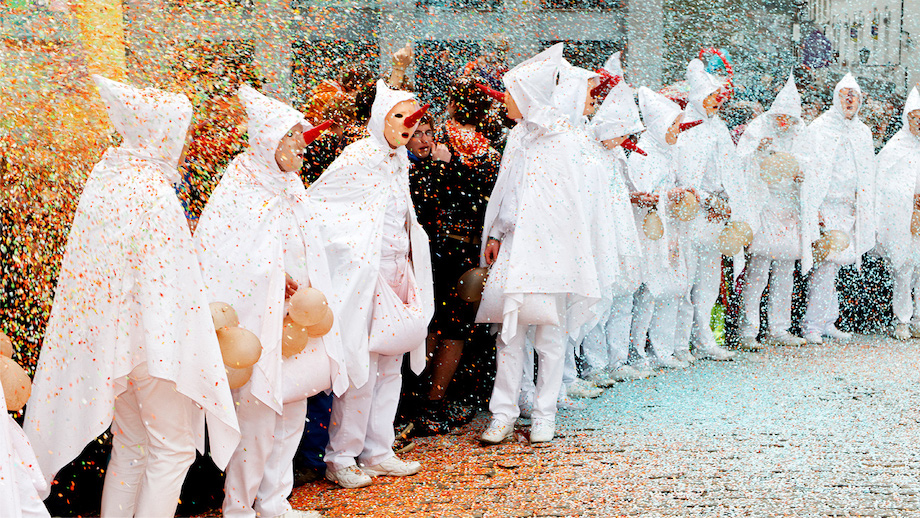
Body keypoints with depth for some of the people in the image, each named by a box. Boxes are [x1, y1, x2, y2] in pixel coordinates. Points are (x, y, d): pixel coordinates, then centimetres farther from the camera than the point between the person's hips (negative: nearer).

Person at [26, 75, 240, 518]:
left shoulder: (104, 179, 4)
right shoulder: (156, 196, -20)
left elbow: (102, 266, 11)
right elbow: (171, 285, -20)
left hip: (110, 341, 8)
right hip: (156, 341, -8)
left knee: (129, 445, 19)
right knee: (173, 448, 4)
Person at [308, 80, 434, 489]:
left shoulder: (399, 159, 11)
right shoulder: (358, 157, -12)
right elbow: (312, 202, -10)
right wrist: (345, 246, -12)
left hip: (396, 272, 8)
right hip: (364, 276, -8)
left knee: (391, 366, 11)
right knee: (362, 370, -6)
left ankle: (378, 452, 21)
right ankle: (340, 458, 6)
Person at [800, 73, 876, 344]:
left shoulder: (863, 133, 15)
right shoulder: (819, 129, -4)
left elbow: (867, 177, 20)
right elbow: (811, 172, -9)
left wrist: (865, 214, 15)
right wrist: (814, 209, -15)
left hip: (850, 209, 6)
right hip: (826, 207, -6)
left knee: (832, 265, 7)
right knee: (826, 264, -11)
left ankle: (826, 322, 13)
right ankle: (812, 324, -6)